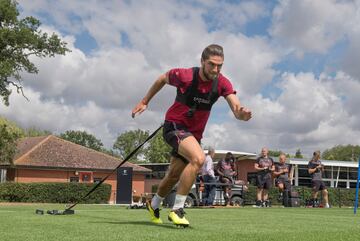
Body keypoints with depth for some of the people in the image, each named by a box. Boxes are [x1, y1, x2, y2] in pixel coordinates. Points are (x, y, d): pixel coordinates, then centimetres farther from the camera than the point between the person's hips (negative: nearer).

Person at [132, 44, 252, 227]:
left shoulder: (222, 83, -12)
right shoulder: (184, 76, -19)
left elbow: (236, 108, -24)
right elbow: (162, 79, 2)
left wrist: (242, 113, -48)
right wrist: (144, 101, 8)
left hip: (194, 134, 5)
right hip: (174, 126, -5)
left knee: (173, 176, 16)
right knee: (198, 158, -31)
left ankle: (154, 205, 44)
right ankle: (177, 209, -21)